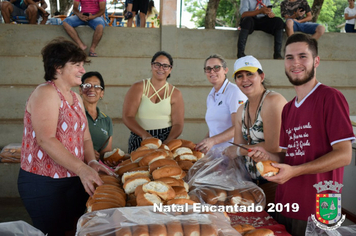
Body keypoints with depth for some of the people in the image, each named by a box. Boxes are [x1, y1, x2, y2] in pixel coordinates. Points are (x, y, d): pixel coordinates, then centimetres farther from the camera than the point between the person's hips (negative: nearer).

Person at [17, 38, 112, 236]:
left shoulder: (76, 98, 13)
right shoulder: (45, 93, -13)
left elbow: (85, 137, 10)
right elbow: (46, 140, -24)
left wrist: (92, 162, -9)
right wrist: (81, 169, -29)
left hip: (75, 180, 8)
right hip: (43, 183, -8)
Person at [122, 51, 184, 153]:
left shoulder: (175, 93, 9)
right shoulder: (138, 88, 5)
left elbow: (178, 124, 2)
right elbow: (127, 117, -4)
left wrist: (167, 142, -17)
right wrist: (145, 135, -20)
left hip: (167, 138, 1)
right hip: (139, 140, -1)